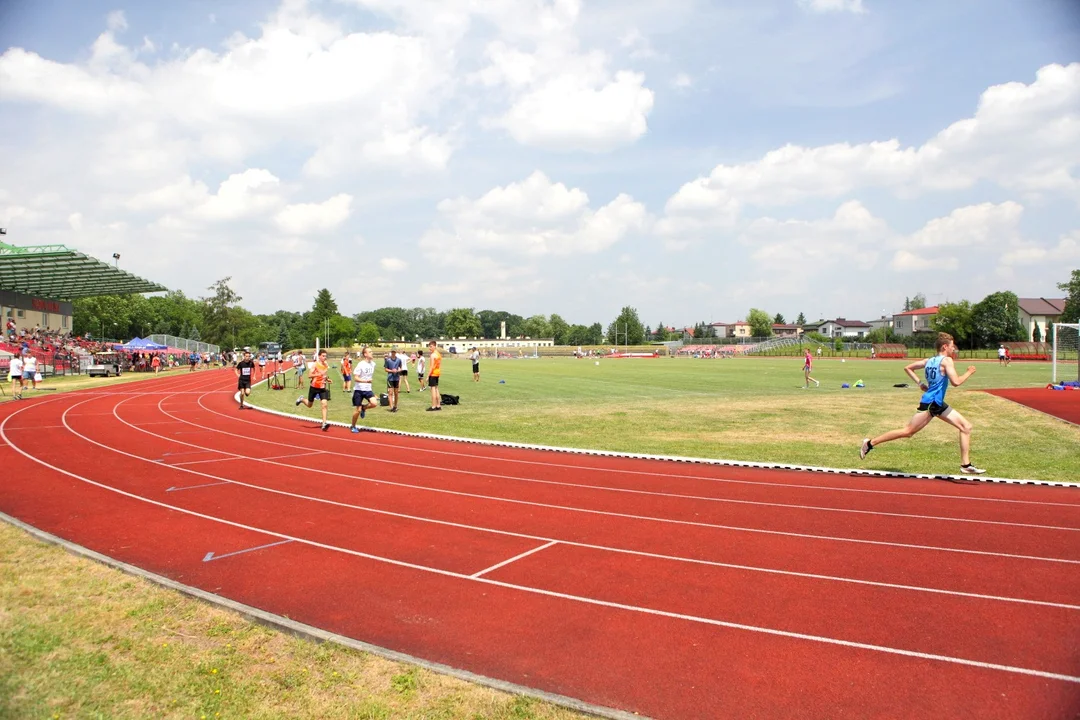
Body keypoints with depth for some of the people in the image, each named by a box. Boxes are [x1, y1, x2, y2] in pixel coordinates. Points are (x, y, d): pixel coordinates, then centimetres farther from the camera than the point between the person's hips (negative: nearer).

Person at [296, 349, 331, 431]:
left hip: (323, 388, 3)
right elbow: (310, 375, -17)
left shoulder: (326, 365, 5)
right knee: (309, 405, 13)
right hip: (314, 387, -3)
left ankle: (324, 423, -16)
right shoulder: (315, 364, -11)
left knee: (324, 404, -13)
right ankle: (301, 400, 47)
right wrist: (318, 374, -32)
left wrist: (327, 379, 3)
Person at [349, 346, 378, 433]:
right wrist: (366, 381, -31)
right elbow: (356, 378, -17)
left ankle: (364, 408, 13)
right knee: (357, 410, 1)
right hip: (359, 390, -4)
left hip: (368, 389, 4)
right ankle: (353, 427, 21)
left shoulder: (373, 363, 2)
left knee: (374, 404, -19)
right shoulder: (360, 364, -15)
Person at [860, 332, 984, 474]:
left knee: (966, 427, 9)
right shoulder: (946, 360, -11)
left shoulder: (929, 361, 13)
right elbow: (956, 382, -20)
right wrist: (969, 372, -4)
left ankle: (966, 465, 10)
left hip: (939, 404, 10)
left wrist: (920, 383, 15)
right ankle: (870, 443, 1)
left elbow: (908, 368, 18)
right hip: (930, 403, -10)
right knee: (907, 431, -6)